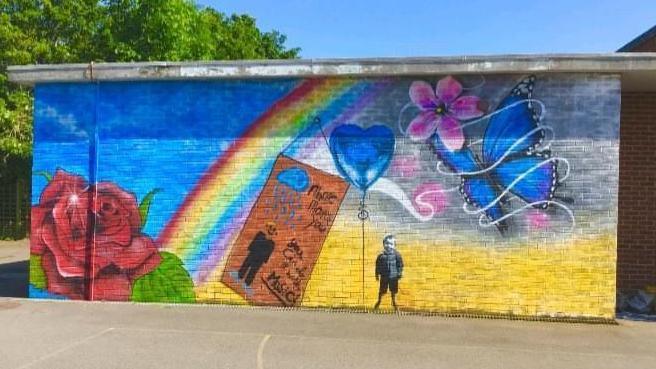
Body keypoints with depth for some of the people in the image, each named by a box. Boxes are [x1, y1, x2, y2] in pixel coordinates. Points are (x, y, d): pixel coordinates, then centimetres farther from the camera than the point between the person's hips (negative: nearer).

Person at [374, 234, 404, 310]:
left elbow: (400, 264, 1)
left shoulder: (396, 255, -4)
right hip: (384, 276, 0)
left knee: (393, 291, 10)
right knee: (382, 290, 7)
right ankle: (379, 301, 28)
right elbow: (378, 265, 6)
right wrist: (377, 274, 7)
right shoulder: (381, 256, -2)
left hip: (393, 276, 0)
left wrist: (399, 273, -2)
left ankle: (394, 302, 29)